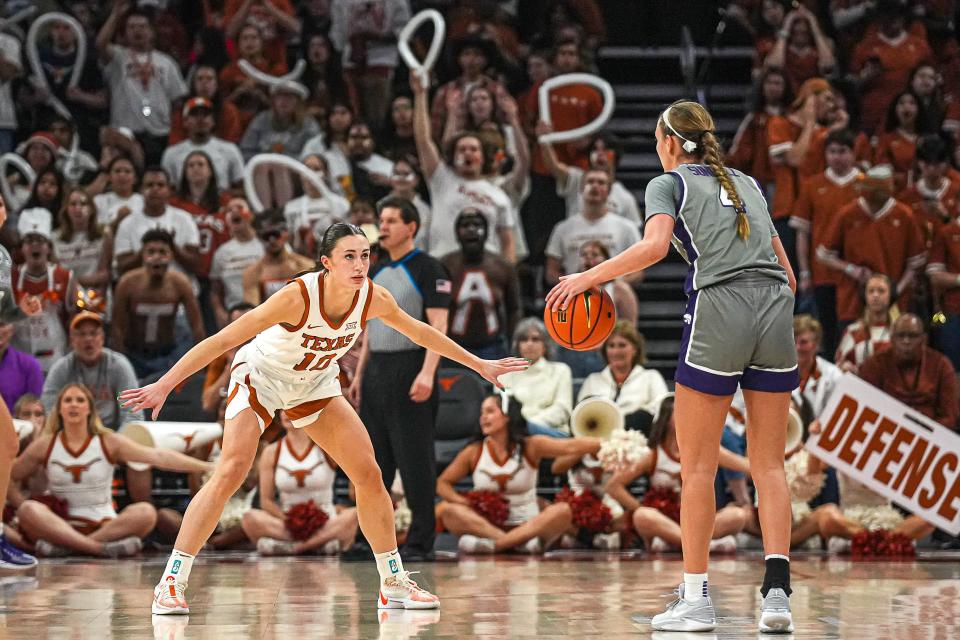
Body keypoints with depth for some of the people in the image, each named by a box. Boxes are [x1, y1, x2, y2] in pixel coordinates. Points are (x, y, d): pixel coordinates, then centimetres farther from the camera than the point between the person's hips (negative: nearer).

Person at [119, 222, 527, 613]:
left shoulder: (373, 299, -19)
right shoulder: (298, 296, -34)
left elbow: (420, 332, 2)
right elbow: (223, 340, -33)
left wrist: (478, 364, 11)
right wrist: (164, 385, -36)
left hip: (314, 383, 5)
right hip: (262, 376, -5)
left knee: (369, 474, 0)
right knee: (230, 471, -22)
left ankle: (394, 584, 14)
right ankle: (171, 583, -18)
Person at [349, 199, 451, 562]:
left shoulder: (427, 270, -7)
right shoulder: (378, 272, 16)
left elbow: (438, 325, -13)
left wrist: (427, 373, -24)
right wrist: (359, 374, 15)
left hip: (409, 369, -7)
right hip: (376, 371, 7)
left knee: (415, 460, -5)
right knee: (373, 459, 8)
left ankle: (421, 542, 0)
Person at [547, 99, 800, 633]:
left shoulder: (668, 183, 8)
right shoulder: (747, 183, 24)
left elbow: (654, 246, -12)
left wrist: (588, 278, -5)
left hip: (719, 308, -5)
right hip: (775, 310, 5)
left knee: (697, 465, 3)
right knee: (769, 464, 6)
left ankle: (696, 598, 2)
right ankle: (777, 591, -7)